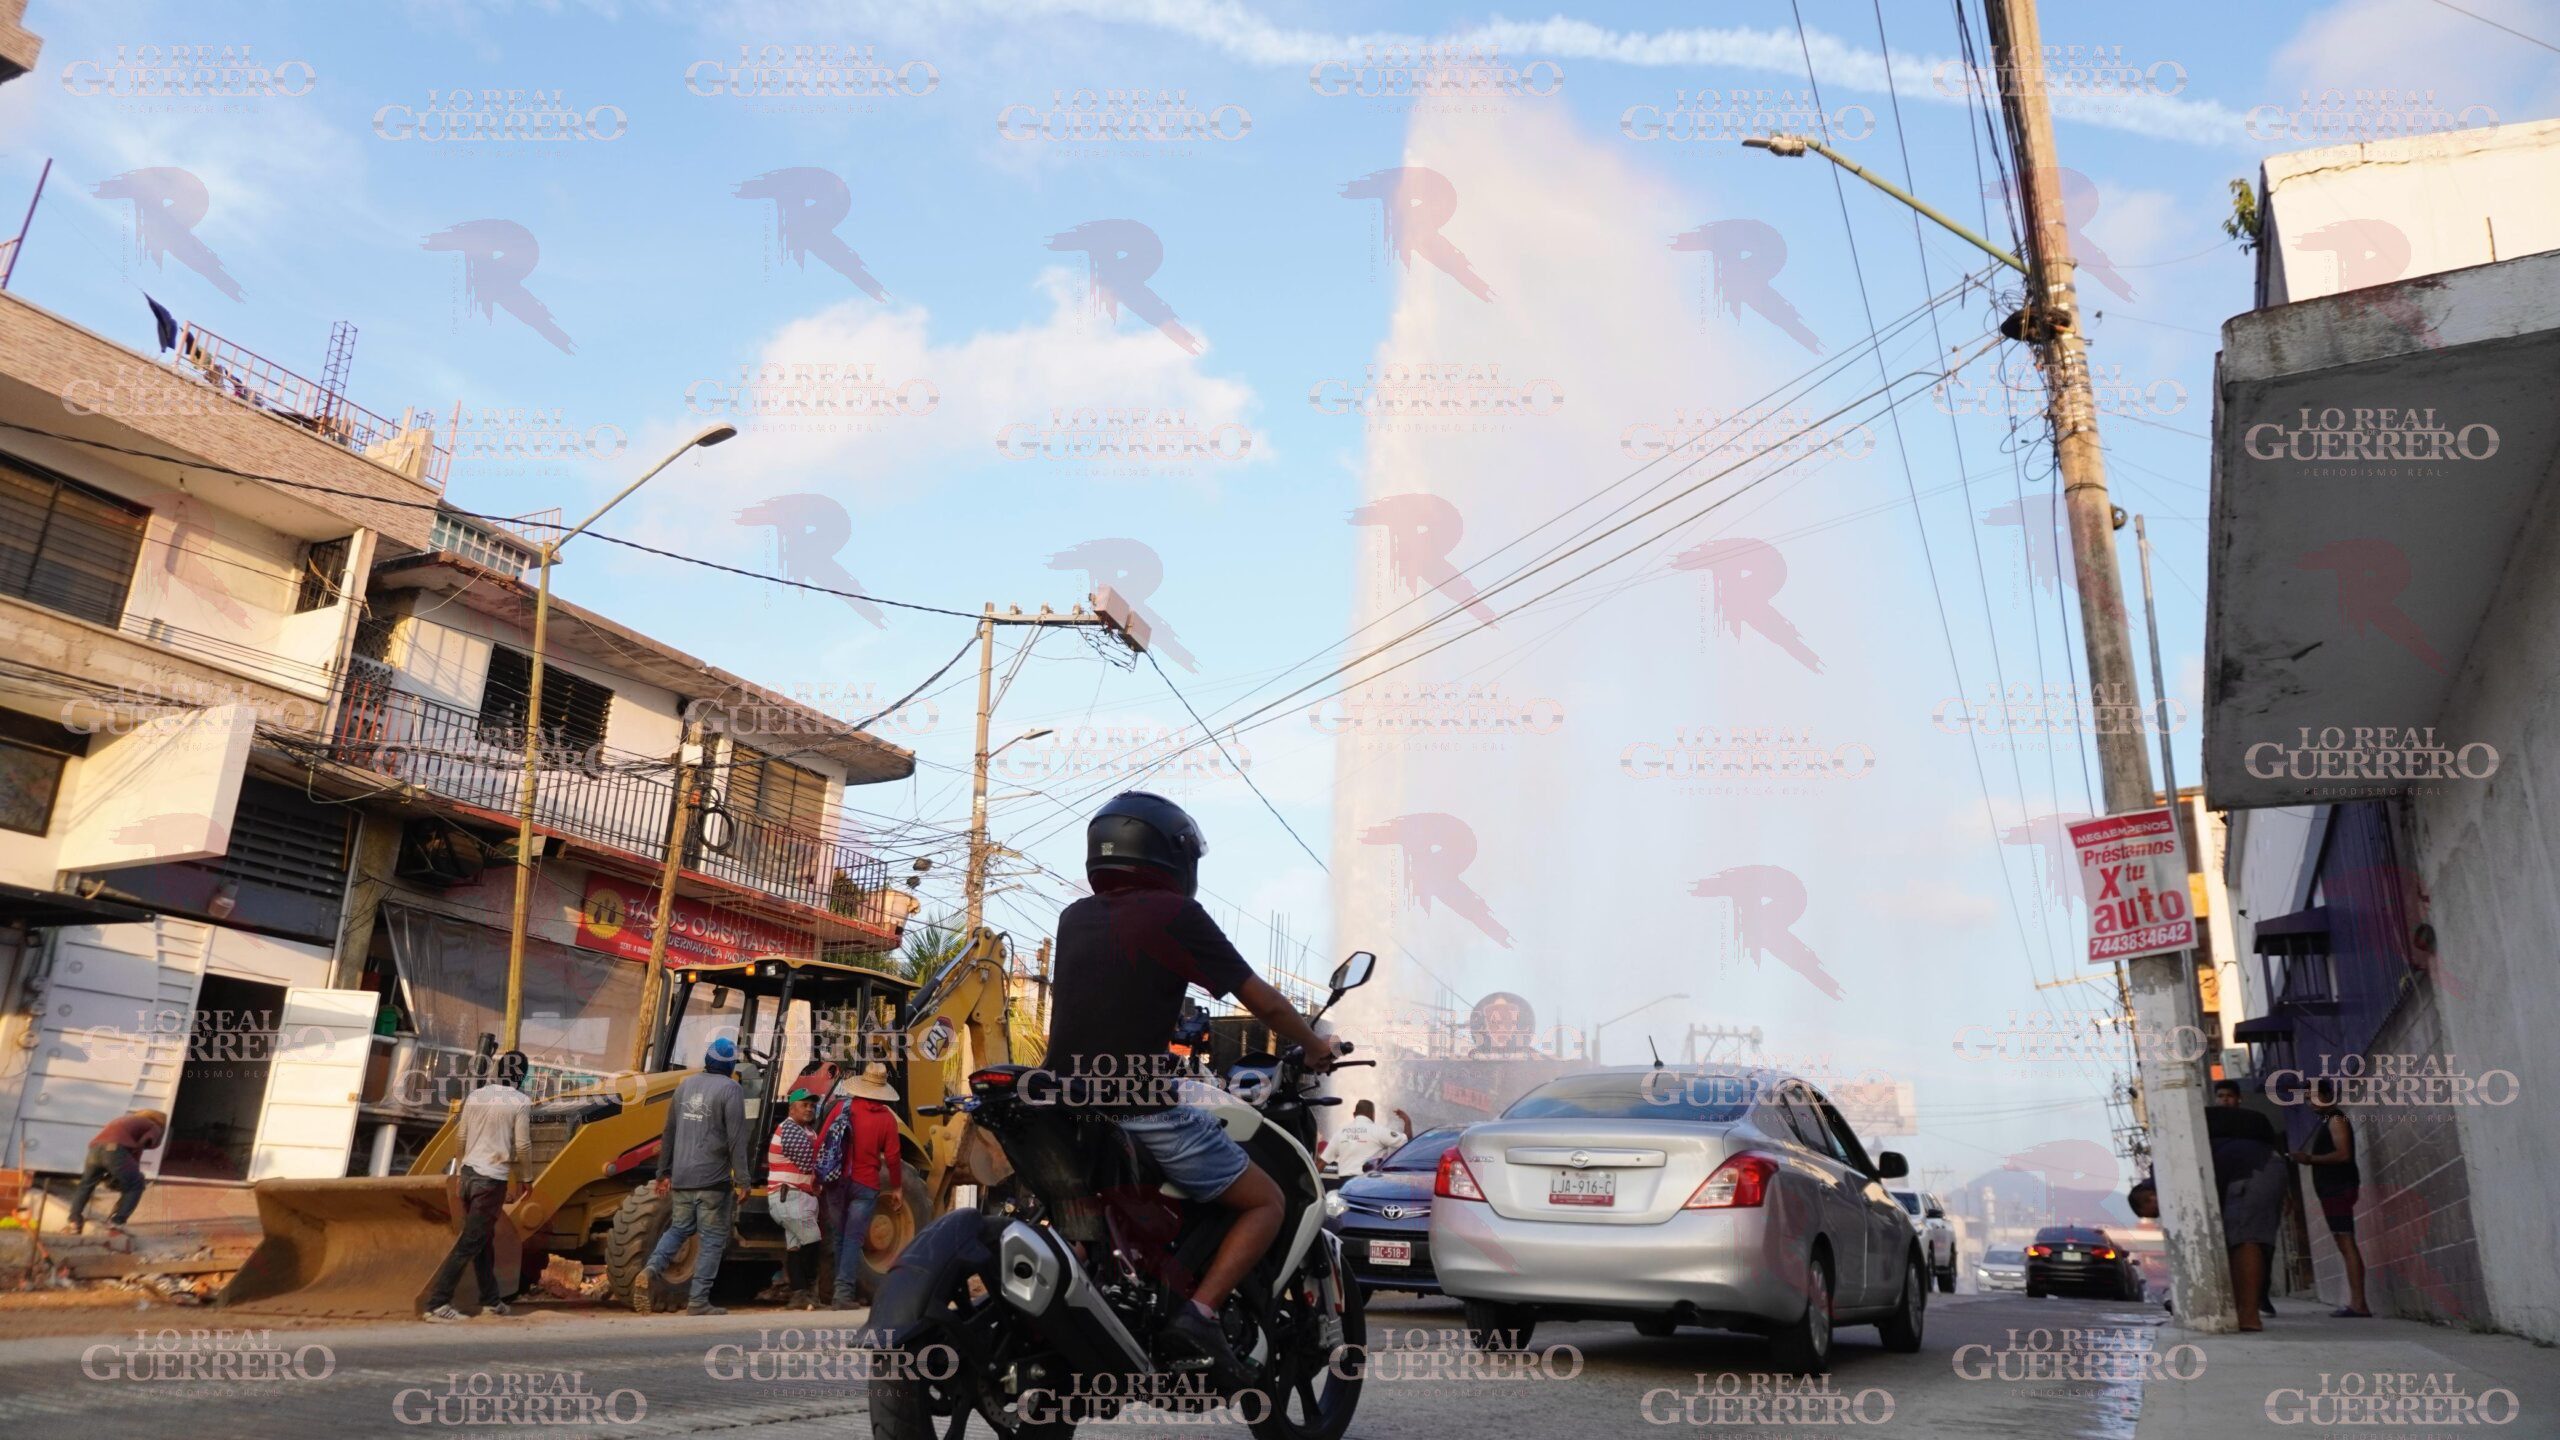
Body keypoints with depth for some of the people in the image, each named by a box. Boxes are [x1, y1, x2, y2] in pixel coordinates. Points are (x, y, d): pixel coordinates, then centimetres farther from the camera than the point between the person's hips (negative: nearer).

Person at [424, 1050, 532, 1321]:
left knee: (483, 1239, 16)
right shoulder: (520, 1102, -9)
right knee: (469, 1243, -4)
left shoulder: (475, 1096, 8)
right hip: (493, 1178, -7)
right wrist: (522, 1177, 9)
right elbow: (523, 1147, -8)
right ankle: (437, 1304, -7)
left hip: (469, 1172, 7)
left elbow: (463, 1139, 14)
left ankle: (491, 1300, 23)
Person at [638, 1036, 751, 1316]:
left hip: (681, 1178, 6)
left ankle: (651, 1270, -3)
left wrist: (664, 1172, 26)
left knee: (678, 1229, 20)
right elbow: (737, 1140, -13)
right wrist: (742, 1181, -9)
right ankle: (698, 1302, 3)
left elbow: (669, 1133, 17)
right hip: (713, 1180, -6)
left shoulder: (685, 1086, 10)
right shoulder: (730, 1089, -9)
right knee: (713, 1239, 4)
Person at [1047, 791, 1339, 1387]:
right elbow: (1263, 1002, -4)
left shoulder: (1074, 918, 11)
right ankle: (1199, 1312, -10)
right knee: (1266, 1203, 8)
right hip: (1146, 1110, -7)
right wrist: (1315, 1046, 14)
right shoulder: (1175, 914, -7)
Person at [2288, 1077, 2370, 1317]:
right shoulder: (2325, 1122, 21)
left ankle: (2359, 1304, -16)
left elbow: (2343, 1154, -19)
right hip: (2332, 1189, 10)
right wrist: (2303, 1157, 10)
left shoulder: (2336, 1119, -8)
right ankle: (2355, 1303, 8)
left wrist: (2310, 1158, -17)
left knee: (2346, 1243, -13)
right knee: (2345, 1244, 8)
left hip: (2339, 1189, -10)